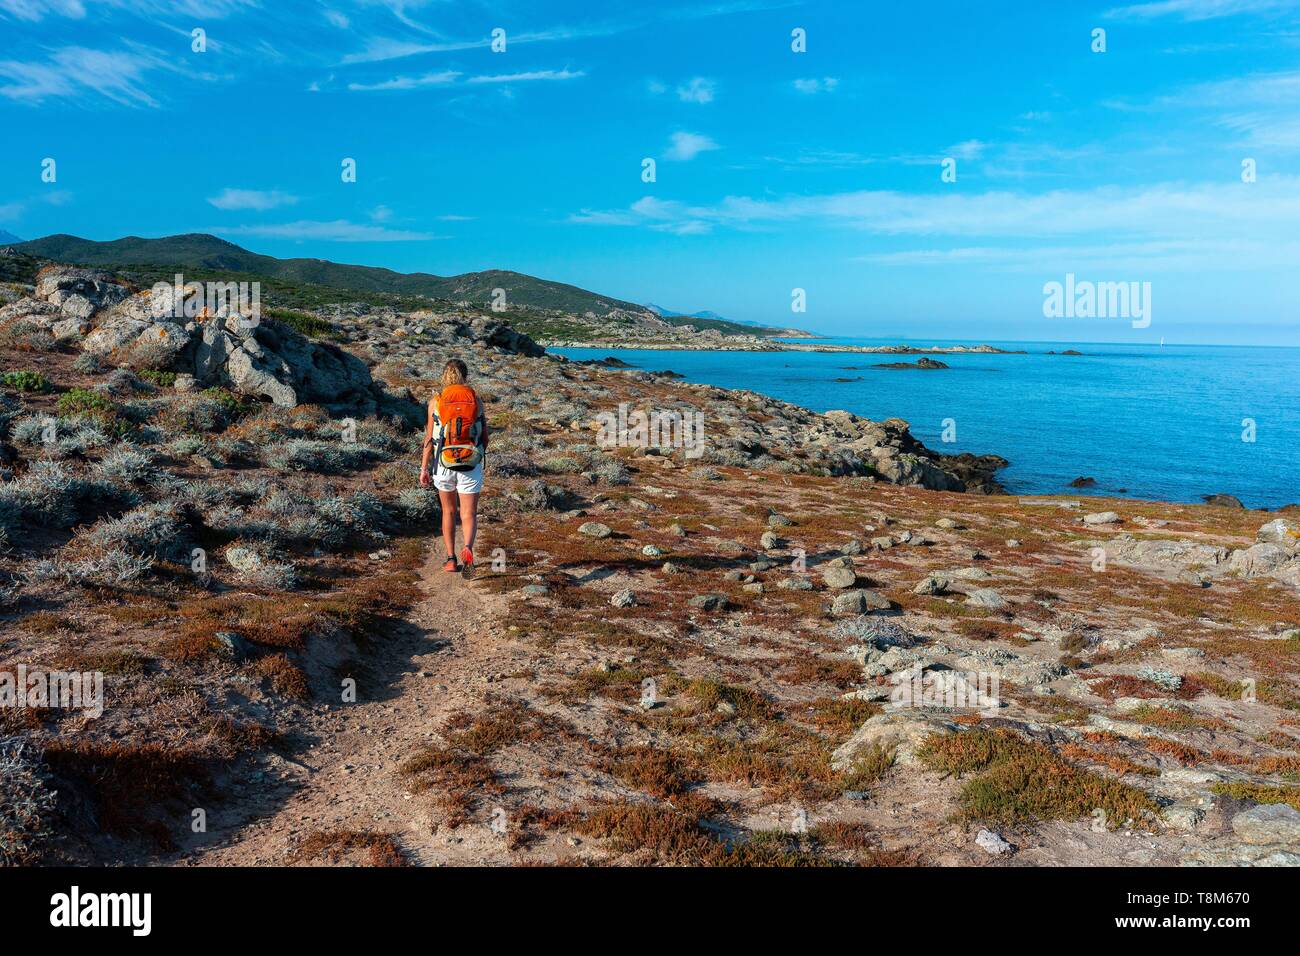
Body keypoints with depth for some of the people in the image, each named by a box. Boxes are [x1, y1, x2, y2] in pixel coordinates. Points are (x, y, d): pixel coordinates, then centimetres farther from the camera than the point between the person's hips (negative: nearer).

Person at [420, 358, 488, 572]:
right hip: (471, 465, 0)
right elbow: (484, 437, 4)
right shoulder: (476, 400, 1)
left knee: (449, 511, 19)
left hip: (444, 464, 0)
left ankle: (451, 559, 18)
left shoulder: (436, 401, -2)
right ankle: (468, 547, -25)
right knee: (469, 515, 4)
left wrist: (423, 469, 2)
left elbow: (430, 437, -4)